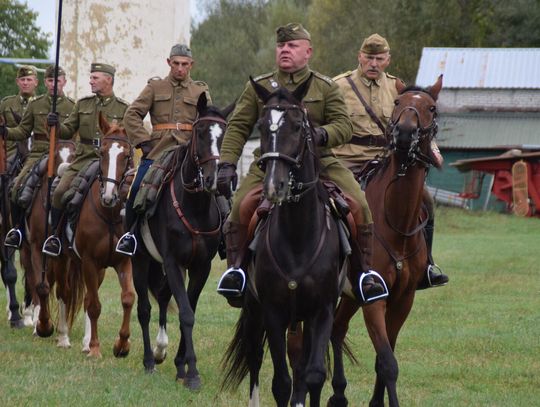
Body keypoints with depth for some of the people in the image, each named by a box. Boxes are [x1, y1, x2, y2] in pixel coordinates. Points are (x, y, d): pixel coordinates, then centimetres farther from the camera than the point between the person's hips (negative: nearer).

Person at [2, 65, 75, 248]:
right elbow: (23, 131, 15)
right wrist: (6, 132, -3)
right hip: (38, 155, 1)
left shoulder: (73, 107, 9)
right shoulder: (35, 104, 13)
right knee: (18, 187, -20)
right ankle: (17, 228, -2)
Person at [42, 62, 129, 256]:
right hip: (83, 159, 2)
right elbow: (67, 131, 14)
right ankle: (55, 235, -2)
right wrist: (56, 125, -7)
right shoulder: (82, 104, 13)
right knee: (60, 192, -18)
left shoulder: (123, 108, 6)